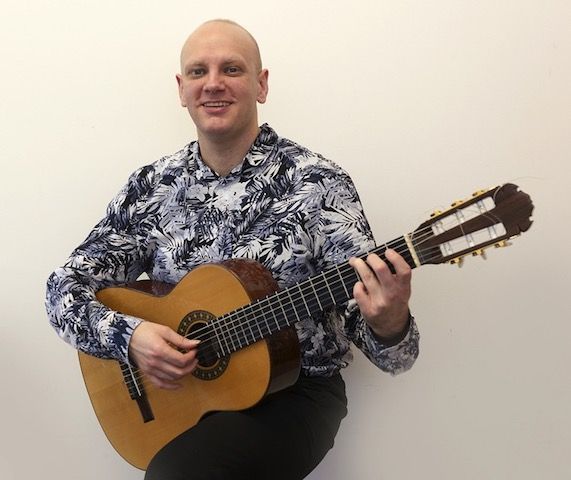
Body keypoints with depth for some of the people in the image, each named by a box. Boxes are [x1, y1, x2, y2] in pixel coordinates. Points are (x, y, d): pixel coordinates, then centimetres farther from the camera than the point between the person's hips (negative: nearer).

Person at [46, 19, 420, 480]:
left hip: (295, 393, -3)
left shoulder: (317, 184, -11)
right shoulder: (151, 186, 1)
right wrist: (128, 335, -16)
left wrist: (389, 326, -36)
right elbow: (66, 286, 3)